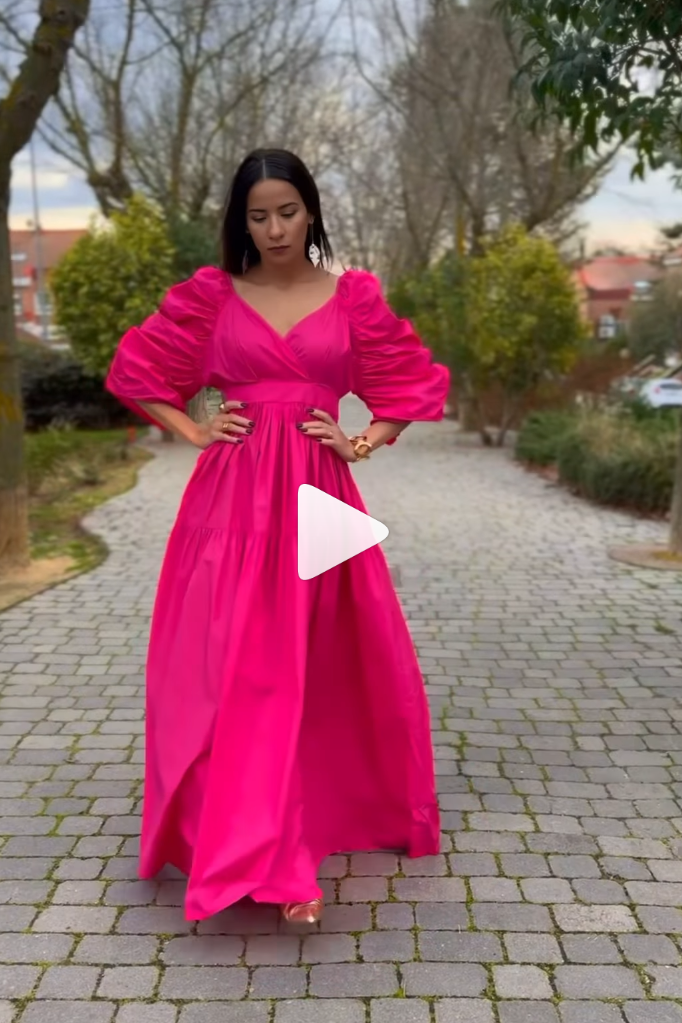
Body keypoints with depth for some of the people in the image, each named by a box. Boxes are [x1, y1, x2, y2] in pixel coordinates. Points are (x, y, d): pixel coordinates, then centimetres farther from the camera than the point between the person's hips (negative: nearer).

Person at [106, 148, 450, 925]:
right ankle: (268, 857, 7)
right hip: (233, 497, 0)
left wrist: (363, 443, 1)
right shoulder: (212, 294, 5)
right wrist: (193, 433, 2)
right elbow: (136, 369, 13)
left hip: (316, 494, 1)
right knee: (238, 669, -3)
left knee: (315, 667, 5)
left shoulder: (354, 297, 6)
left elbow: (413, 381, 14)